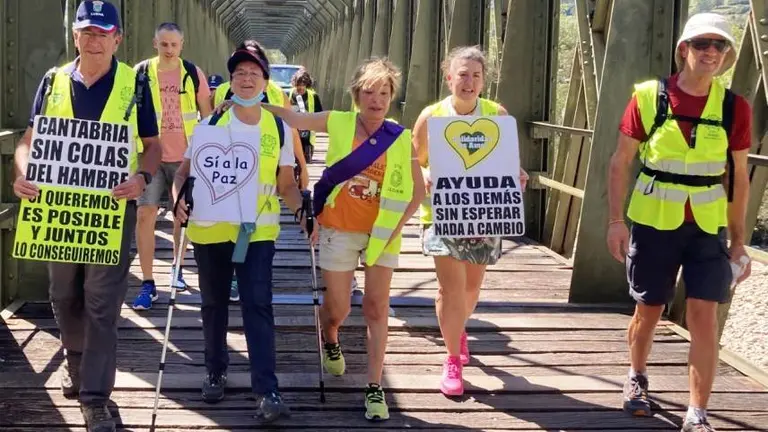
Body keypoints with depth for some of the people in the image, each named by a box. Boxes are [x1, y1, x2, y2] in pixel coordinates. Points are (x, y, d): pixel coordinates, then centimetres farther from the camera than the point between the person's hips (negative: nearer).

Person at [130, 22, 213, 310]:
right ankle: (147, 284, -2)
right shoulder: (141, 72, -3)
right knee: (146, 214, -7)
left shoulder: (192, 73, -1)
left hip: (184, 156, 1)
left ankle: (177, 268, 34)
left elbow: (206, 113, 8)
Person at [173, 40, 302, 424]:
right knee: (214, 304, 12)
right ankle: (216, 371, 31)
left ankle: (266, 389, -10)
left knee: (257, 305, -9)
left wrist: (302, 208, -10)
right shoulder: (211, 124, 2)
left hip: (258, 230, -1)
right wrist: (180, 198, -18)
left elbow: (286, 183, 9)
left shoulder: (279, 128, 4)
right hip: (210, 229, 1)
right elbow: (185, 171, 3)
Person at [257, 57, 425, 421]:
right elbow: (291, 118, 2)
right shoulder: (338, 123, -4)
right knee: (337, 309, 8)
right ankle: (330, 341, 44)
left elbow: (418, 190, 1)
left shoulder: (400, 138, -4)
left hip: (381, 233, 0)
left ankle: (375, 389, 6)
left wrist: (397, 225, -9)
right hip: (339, 230, 0)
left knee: (376, 308, -1)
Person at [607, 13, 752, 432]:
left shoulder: (734, 107, -3)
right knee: (648, 310, 13)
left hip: (708, 227, 1)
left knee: (704, 315, -5)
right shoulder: (648, 97, -7)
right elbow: (620, 162, -1)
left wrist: (738, 239, 5)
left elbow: (738, 176, 5)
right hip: (653, 223, -1)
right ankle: (637, 378, 39)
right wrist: (616, 220, -8)